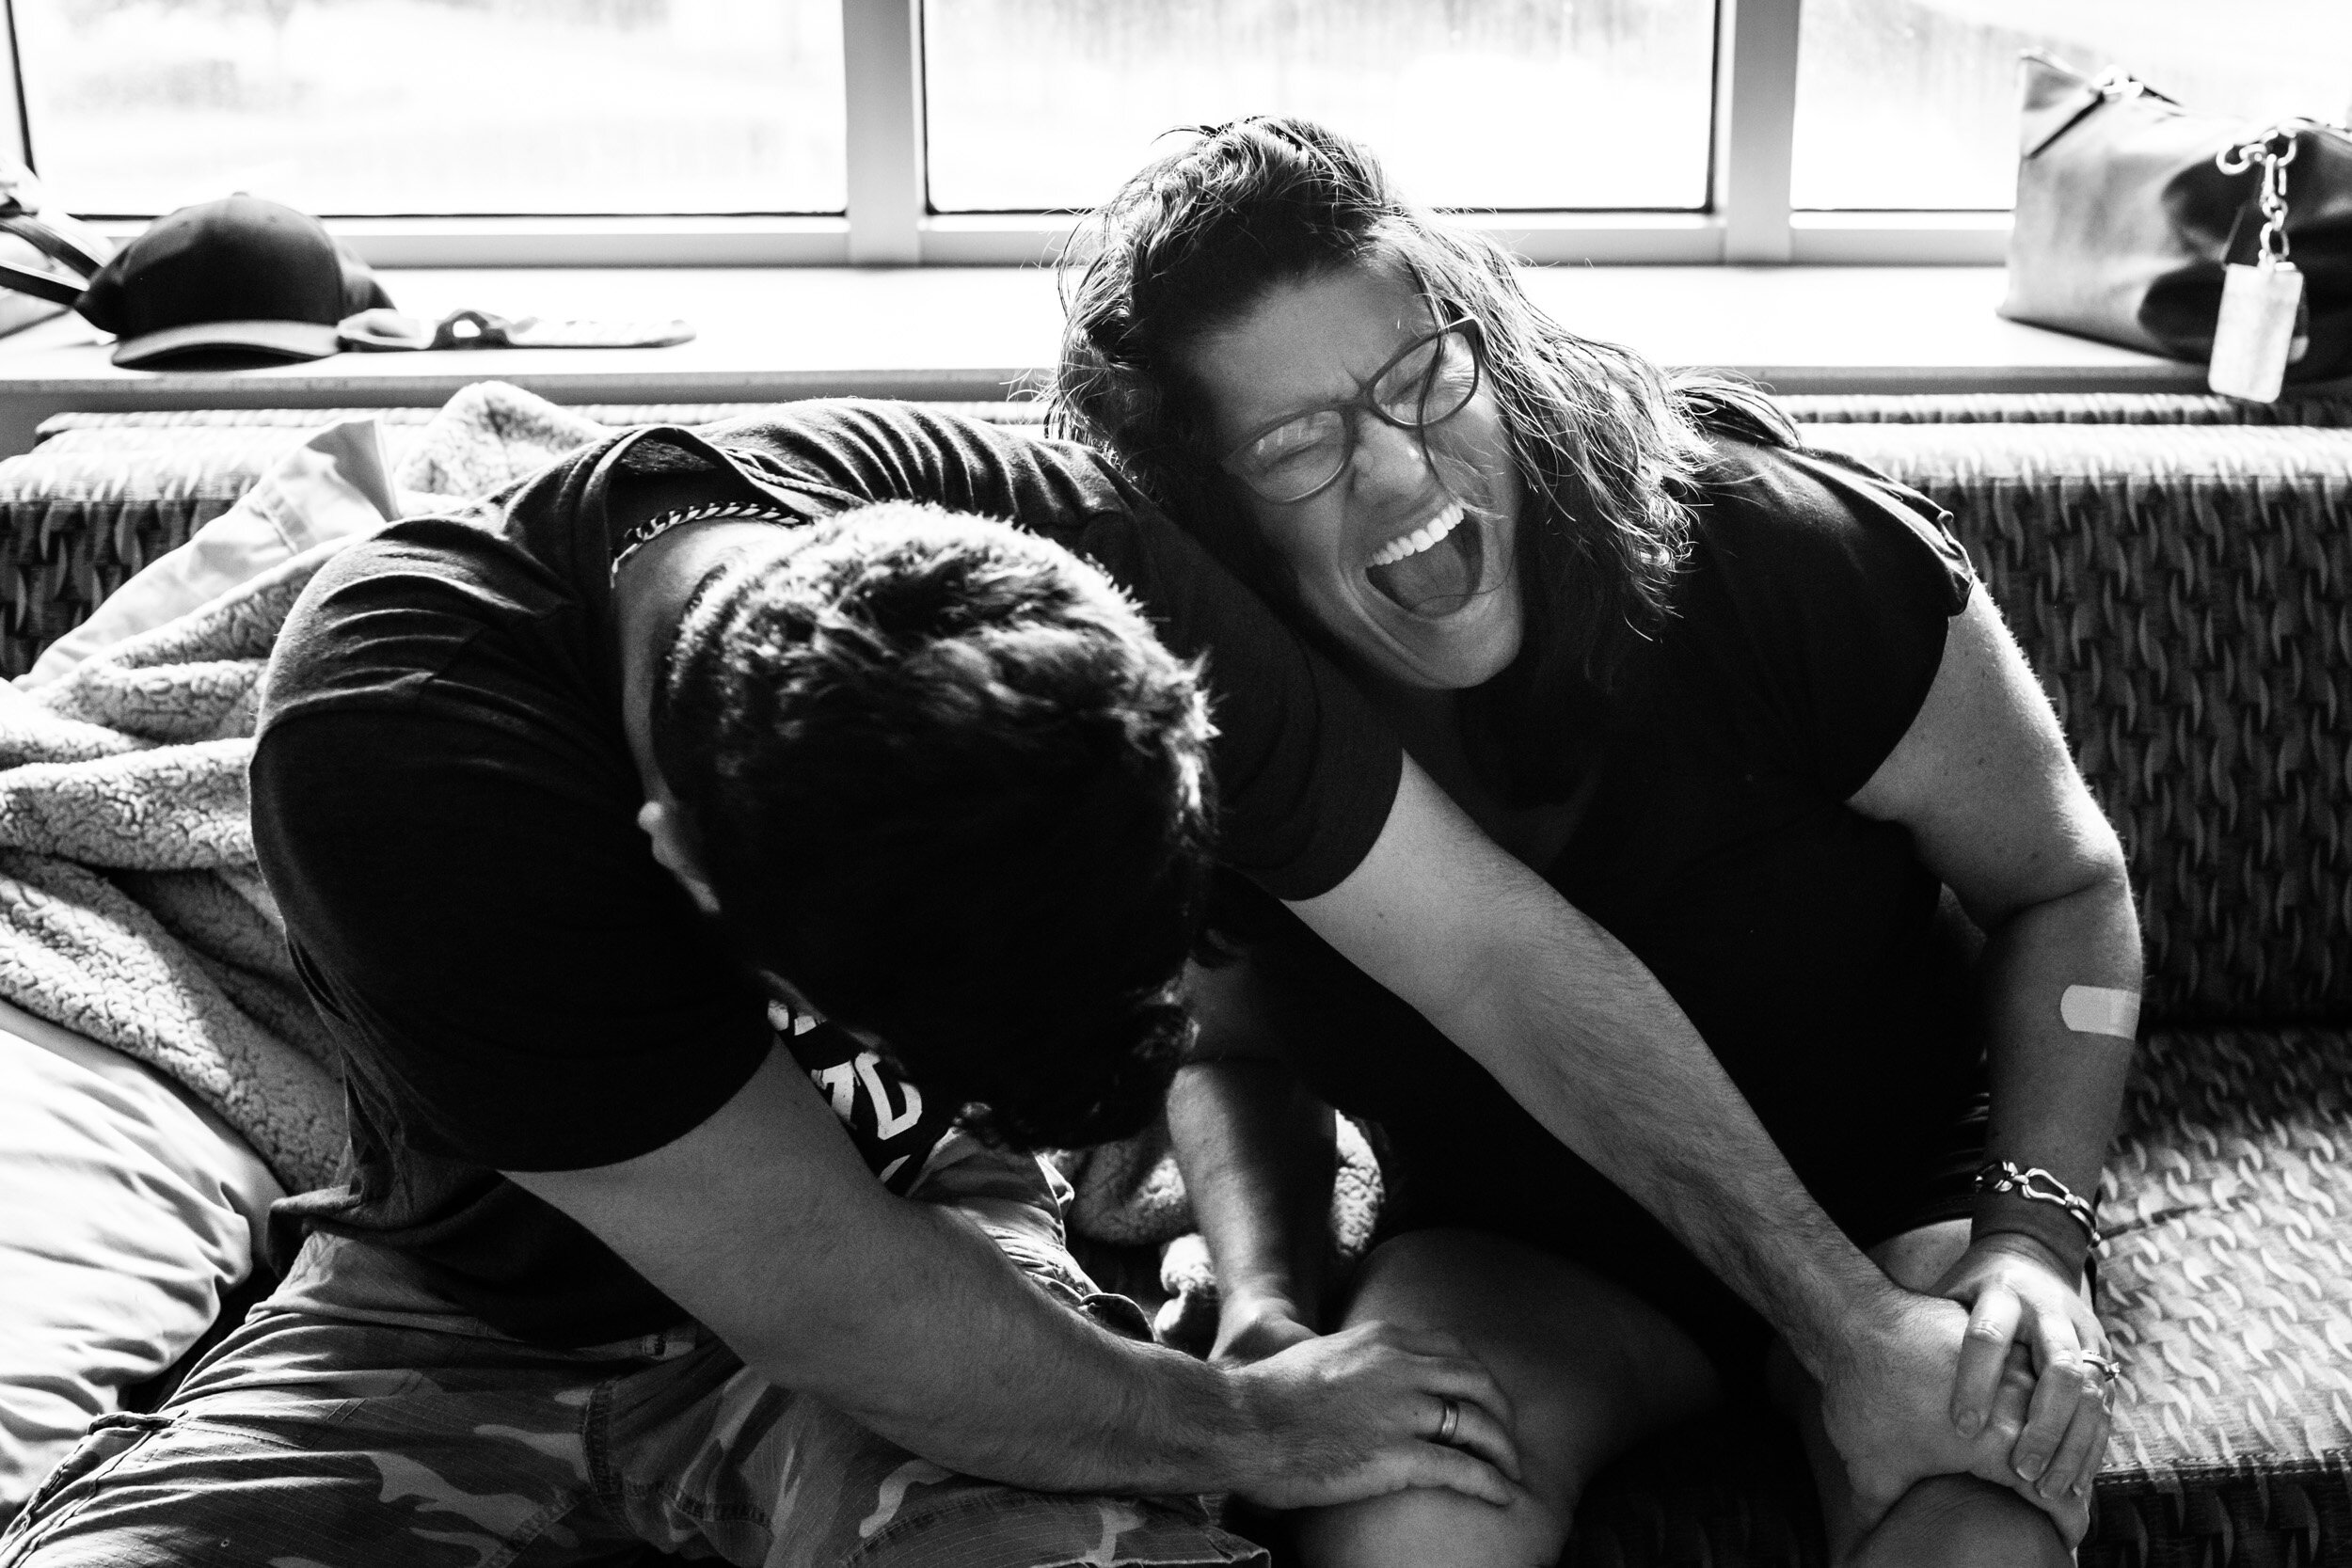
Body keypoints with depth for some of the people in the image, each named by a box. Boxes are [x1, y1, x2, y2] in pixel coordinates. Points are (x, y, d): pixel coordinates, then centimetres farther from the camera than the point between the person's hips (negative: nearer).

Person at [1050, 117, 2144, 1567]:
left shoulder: (1789, 557, -23)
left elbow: (2067, 889, -8)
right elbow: (1237, 1049, 5)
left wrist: (2033, 1233, -20)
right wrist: (1268, 1308, -14)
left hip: (1891, 1200, -1)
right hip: (1517, 1247, 1)